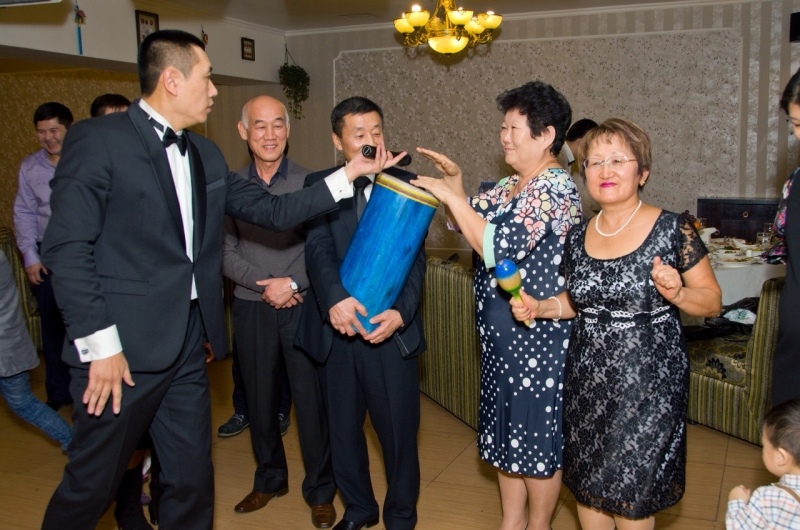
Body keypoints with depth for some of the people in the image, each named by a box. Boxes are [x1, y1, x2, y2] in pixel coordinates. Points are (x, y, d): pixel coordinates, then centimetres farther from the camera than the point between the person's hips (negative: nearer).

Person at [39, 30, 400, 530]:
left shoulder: (205, 154, 12)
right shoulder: (99, 138, -9)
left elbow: (273, 211, 11)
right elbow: (67, 247, -13)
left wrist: (349, 175, 6)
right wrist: (99, 344, -16)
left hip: (188, 346, 7)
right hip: (122, 348, -6)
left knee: (192, 480, 15)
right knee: (91, 486, 7)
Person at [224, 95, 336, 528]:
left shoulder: (308, 182, -3)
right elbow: (225, 251, 1)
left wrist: (292, 283, -15)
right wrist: (264, 284, -11)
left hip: (302, 306, -2)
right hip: (251, 308, 2)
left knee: (310, 398, 2)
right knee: (260, 398, 13)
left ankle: (320, 490, 20)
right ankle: (270, 479, 34)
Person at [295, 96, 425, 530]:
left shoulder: (406, 186, 4)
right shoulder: (320, 184, 3)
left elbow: (415, 258, -2)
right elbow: (318, 247, -11)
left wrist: (401, 312, -19)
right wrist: (335, 297, -30)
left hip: (391, 329, -1)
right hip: (337, 327, 1)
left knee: (399, 431, 6)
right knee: (343, 428, 15)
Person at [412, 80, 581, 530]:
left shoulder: (556, 187, -17)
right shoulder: (509, 186, 10)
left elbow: (498, 247, -25)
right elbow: (467, 223, 16)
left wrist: (450, 195, -19)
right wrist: (454, 183, 1)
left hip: (538, 333, -9)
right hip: (501, 329, 9)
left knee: (537, 431, 6)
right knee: (507, 428, 18)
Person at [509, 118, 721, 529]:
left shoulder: (672, 230, -10)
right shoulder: (578, 236, 4)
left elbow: (713, 301, -4)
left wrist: (676, 294, -23)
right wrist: (540, 307, -1)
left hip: (646, 383, -4)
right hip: (586, 380, 5)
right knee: (586, 488, 15)